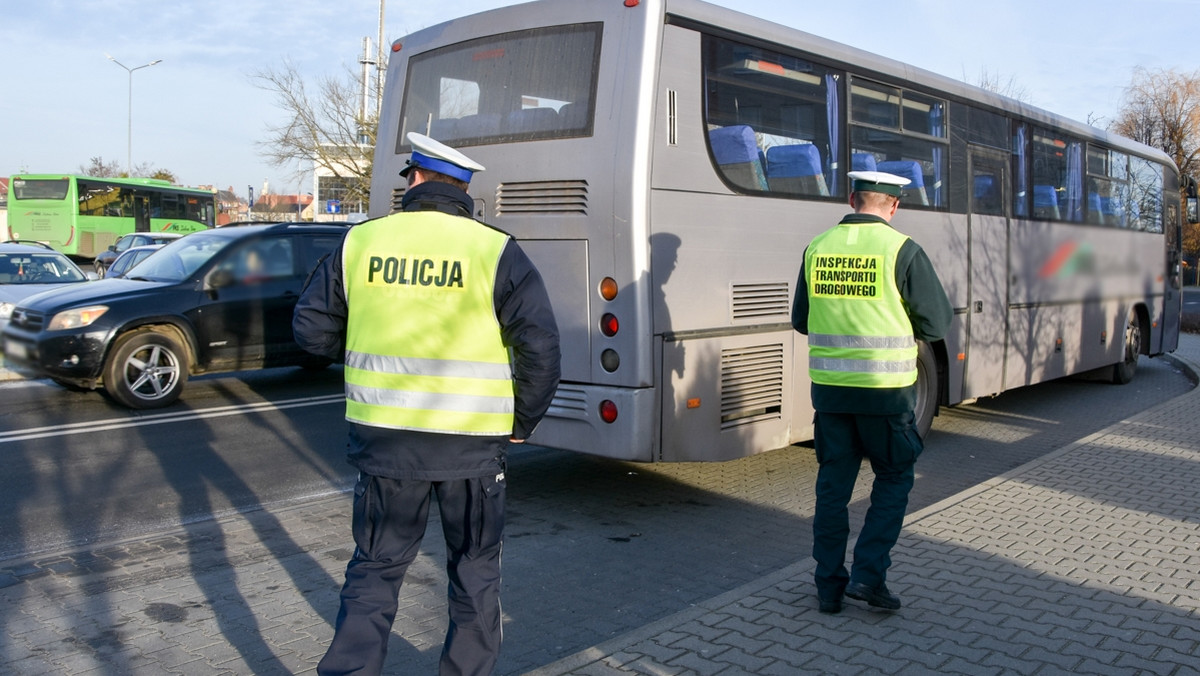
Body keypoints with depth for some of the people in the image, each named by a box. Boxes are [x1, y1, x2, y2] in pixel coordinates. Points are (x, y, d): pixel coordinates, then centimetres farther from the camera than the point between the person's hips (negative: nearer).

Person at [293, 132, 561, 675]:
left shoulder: (360, 242, 0)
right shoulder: (495, 251, -6)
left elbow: (311, 328, 6)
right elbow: (540, 346, -11)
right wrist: (522, 423, 2)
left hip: (383, 436, 1)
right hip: (471, 441, -1)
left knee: (375, 566, 16)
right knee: (474, 567, 18)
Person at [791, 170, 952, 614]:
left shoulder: (817, 248, 4)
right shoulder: (902, 250, -8)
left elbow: (801, 321, 12)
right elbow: (937, 324, -3)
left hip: (828, 387, 4)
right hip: (885, 390, -3)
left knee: (833, 485, 13)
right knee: (893, 479, 15)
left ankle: (829, 586, 18)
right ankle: (868, 574, 8)